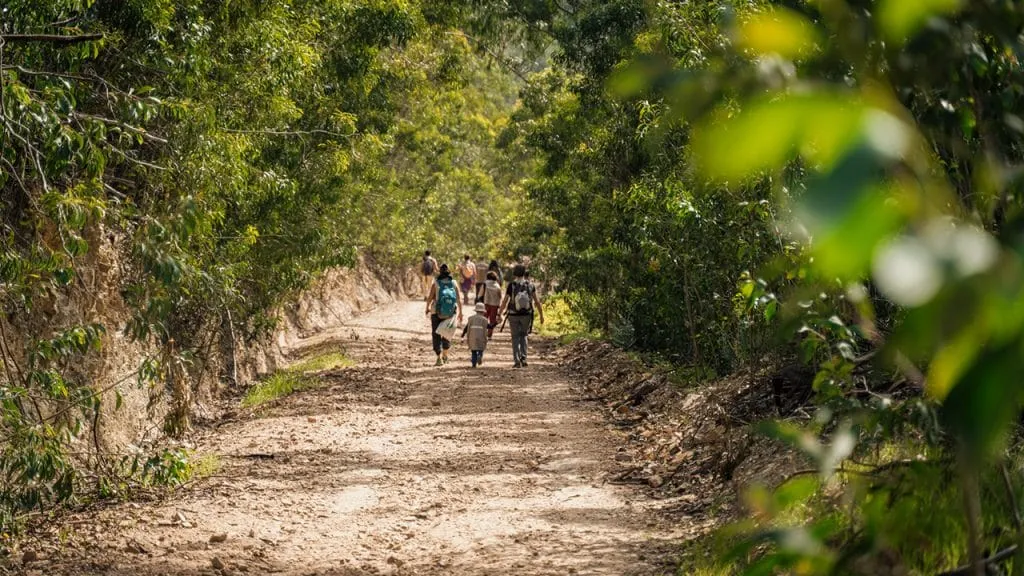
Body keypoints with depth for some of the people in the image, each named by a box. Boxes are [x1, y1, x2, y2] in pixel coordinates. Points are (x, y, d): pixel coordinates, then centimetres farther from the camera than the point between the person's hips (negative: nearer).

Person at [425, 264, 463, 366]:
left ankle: (439, 359, -1)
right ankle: (445, 355, 32)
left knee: (436, 335, 8)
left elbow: (429, 298, -12)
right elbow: (459, 300, -6)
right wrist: (460, 313, 4)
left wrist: (427, 308, 5)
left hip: (437, 314, -3)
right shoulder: (454, 284, -3)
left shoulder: (436, 284, -9)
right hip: (449, 314, 3)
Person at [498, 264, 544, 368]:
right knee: (523, 336, 21)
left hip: (513, 315, -2)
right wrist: (541, 315, 4)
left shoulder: (511, 286, -12)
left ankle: (517, 361, 3)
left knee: (515, 338, 12)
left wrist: (499, 314, 3)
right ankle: (523, 358, 4)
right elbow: (537, 301, -5)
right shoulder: (530, 285, -7)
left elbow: (505, 302, -9)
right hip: (526, 315, 2)